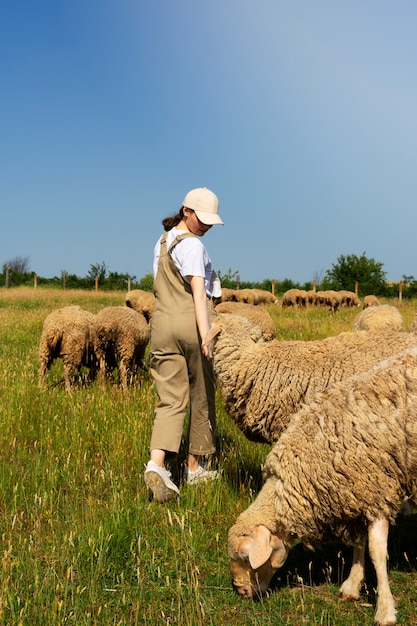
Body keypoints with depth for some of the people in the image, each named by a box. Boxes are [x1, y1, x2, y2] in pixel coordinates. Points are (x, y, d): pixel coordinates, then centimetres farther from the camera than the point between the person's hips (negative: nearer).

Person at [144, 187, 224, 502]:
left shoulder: (161, 243, 17)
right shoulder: (192, 245, -8)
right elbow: (199, 292, -18)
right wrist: (206, 336, -25)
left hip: (163, 323, 6)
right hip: (193, 324, -6)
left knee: (170, 401, 1)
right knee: (201, 397, 11)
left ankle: (156, 463, -20)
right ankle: (195, 467, 21)